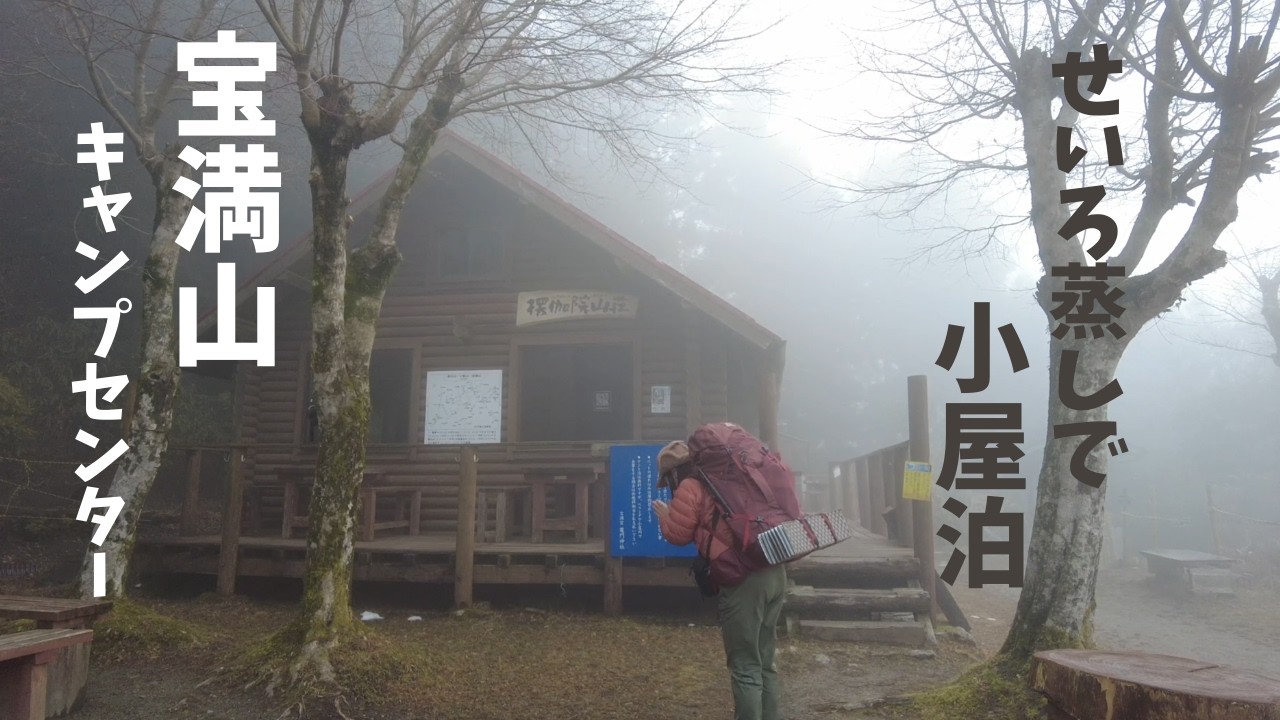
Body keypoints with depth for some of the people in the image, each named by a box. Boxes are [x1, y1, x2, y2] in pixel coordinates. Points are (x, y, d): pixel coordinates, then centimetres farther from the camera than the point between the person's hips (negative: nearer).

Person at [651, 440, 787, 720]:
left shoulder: (690, 488, 0)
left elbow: (677, 535, 2)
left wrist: (665, 515, 21)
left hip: (743, 579, -8)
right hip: (775, 572, 8)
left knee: (745, 667, 0)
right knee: (766, 662, 17)